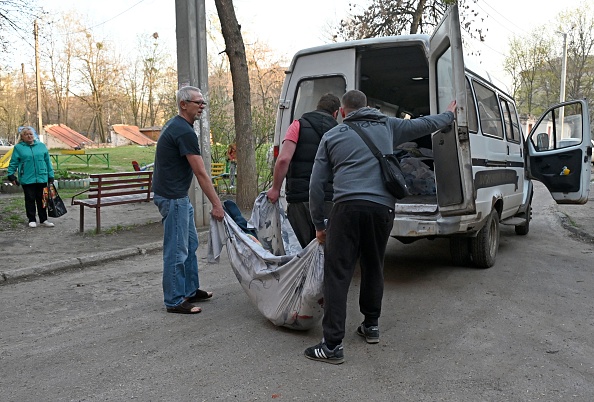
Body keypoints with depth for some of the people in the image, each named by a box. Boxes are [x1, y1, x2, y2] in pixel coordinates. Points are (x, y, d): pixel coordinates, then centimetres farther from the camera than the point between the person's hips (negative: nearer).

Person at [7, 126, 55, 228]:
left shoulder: (41, 146, 8)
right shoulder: (18, 147, 2)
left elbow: (48, 161, 9)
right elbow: (13, 163, 4)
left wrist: (50, 175, 7)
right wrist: (11, 175, -1)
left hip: (42, 178, 2)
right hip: (27, 179, -1)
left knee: (41, 199, 7)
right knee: (30, 200, 6)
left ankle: (43, 220, 14)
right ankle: (32, 220, 15)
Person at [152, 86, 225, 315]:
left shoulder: (175, 126, 14)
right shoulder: (184, 132, -19)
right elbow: (200, 173, -21)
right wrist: (216, 204, -19)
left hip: (179, 196, 11)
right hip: (173, 198, -11)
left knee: (190, 244, 17)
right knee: (177, 250, -3)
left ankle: (190, 291, 28)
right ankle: (174, 301, 6)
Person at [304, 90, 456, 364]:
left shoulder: (332, 136, 13)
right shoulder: (387, 126, 18)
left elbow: (316, 184, 10)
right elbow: (425, 125, 29)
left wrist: (319, 224, 17)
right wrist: (449, 115, 50)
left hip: (347, 208, -3)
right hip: (382, 207, 3)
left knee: (337, 274, -2)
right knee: (373, 268, 21)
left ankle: (333, 345, -4)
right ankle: (371, 326, 34)